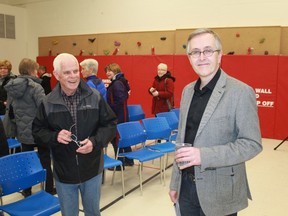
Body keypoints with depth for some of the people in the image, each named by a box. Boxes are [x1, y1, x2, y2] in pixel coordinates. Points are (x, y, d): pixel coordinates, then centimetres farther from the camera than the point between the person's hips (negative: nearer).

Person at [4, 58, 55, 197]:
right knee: (45, 161, 9)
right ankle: (49, 190, 19)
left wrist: (12, 127, 19)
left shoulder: (11, 87, 4)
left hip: (22, 131, 6)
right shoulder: (35, 87, -17)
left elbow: (9, 109, 11)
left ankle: (27, 191, 26)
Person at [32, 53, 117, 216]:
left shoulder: (95, 96, -7)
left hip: (92, 170, 0)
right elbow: (37, 131, 2)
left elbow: (111, 124, -3)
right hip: (63, 172, 0)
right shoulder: (47, 103, -7)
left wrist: (95, 142, -19)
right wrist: (54, 136, -19)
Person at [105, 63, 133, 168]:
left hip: (118, 116, -10)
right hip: (122, 115, 10)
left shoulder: (117, 84, -17)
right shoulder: (117, 82, 13)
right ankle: (129, 160, 28)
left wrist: (110, 108, -17)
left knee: (116, 138, -2)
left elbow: (120, 100, -25)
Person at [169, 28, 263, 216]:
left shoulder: (241, 92, -14)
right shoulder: (187, 91, 5)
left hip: (219, 191, -5)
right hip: (186, 186, 5)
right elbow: (182, 139, 10)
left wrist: (204, 155, -26)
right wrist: (175, 182, 11)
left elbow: (252, 144, -16)